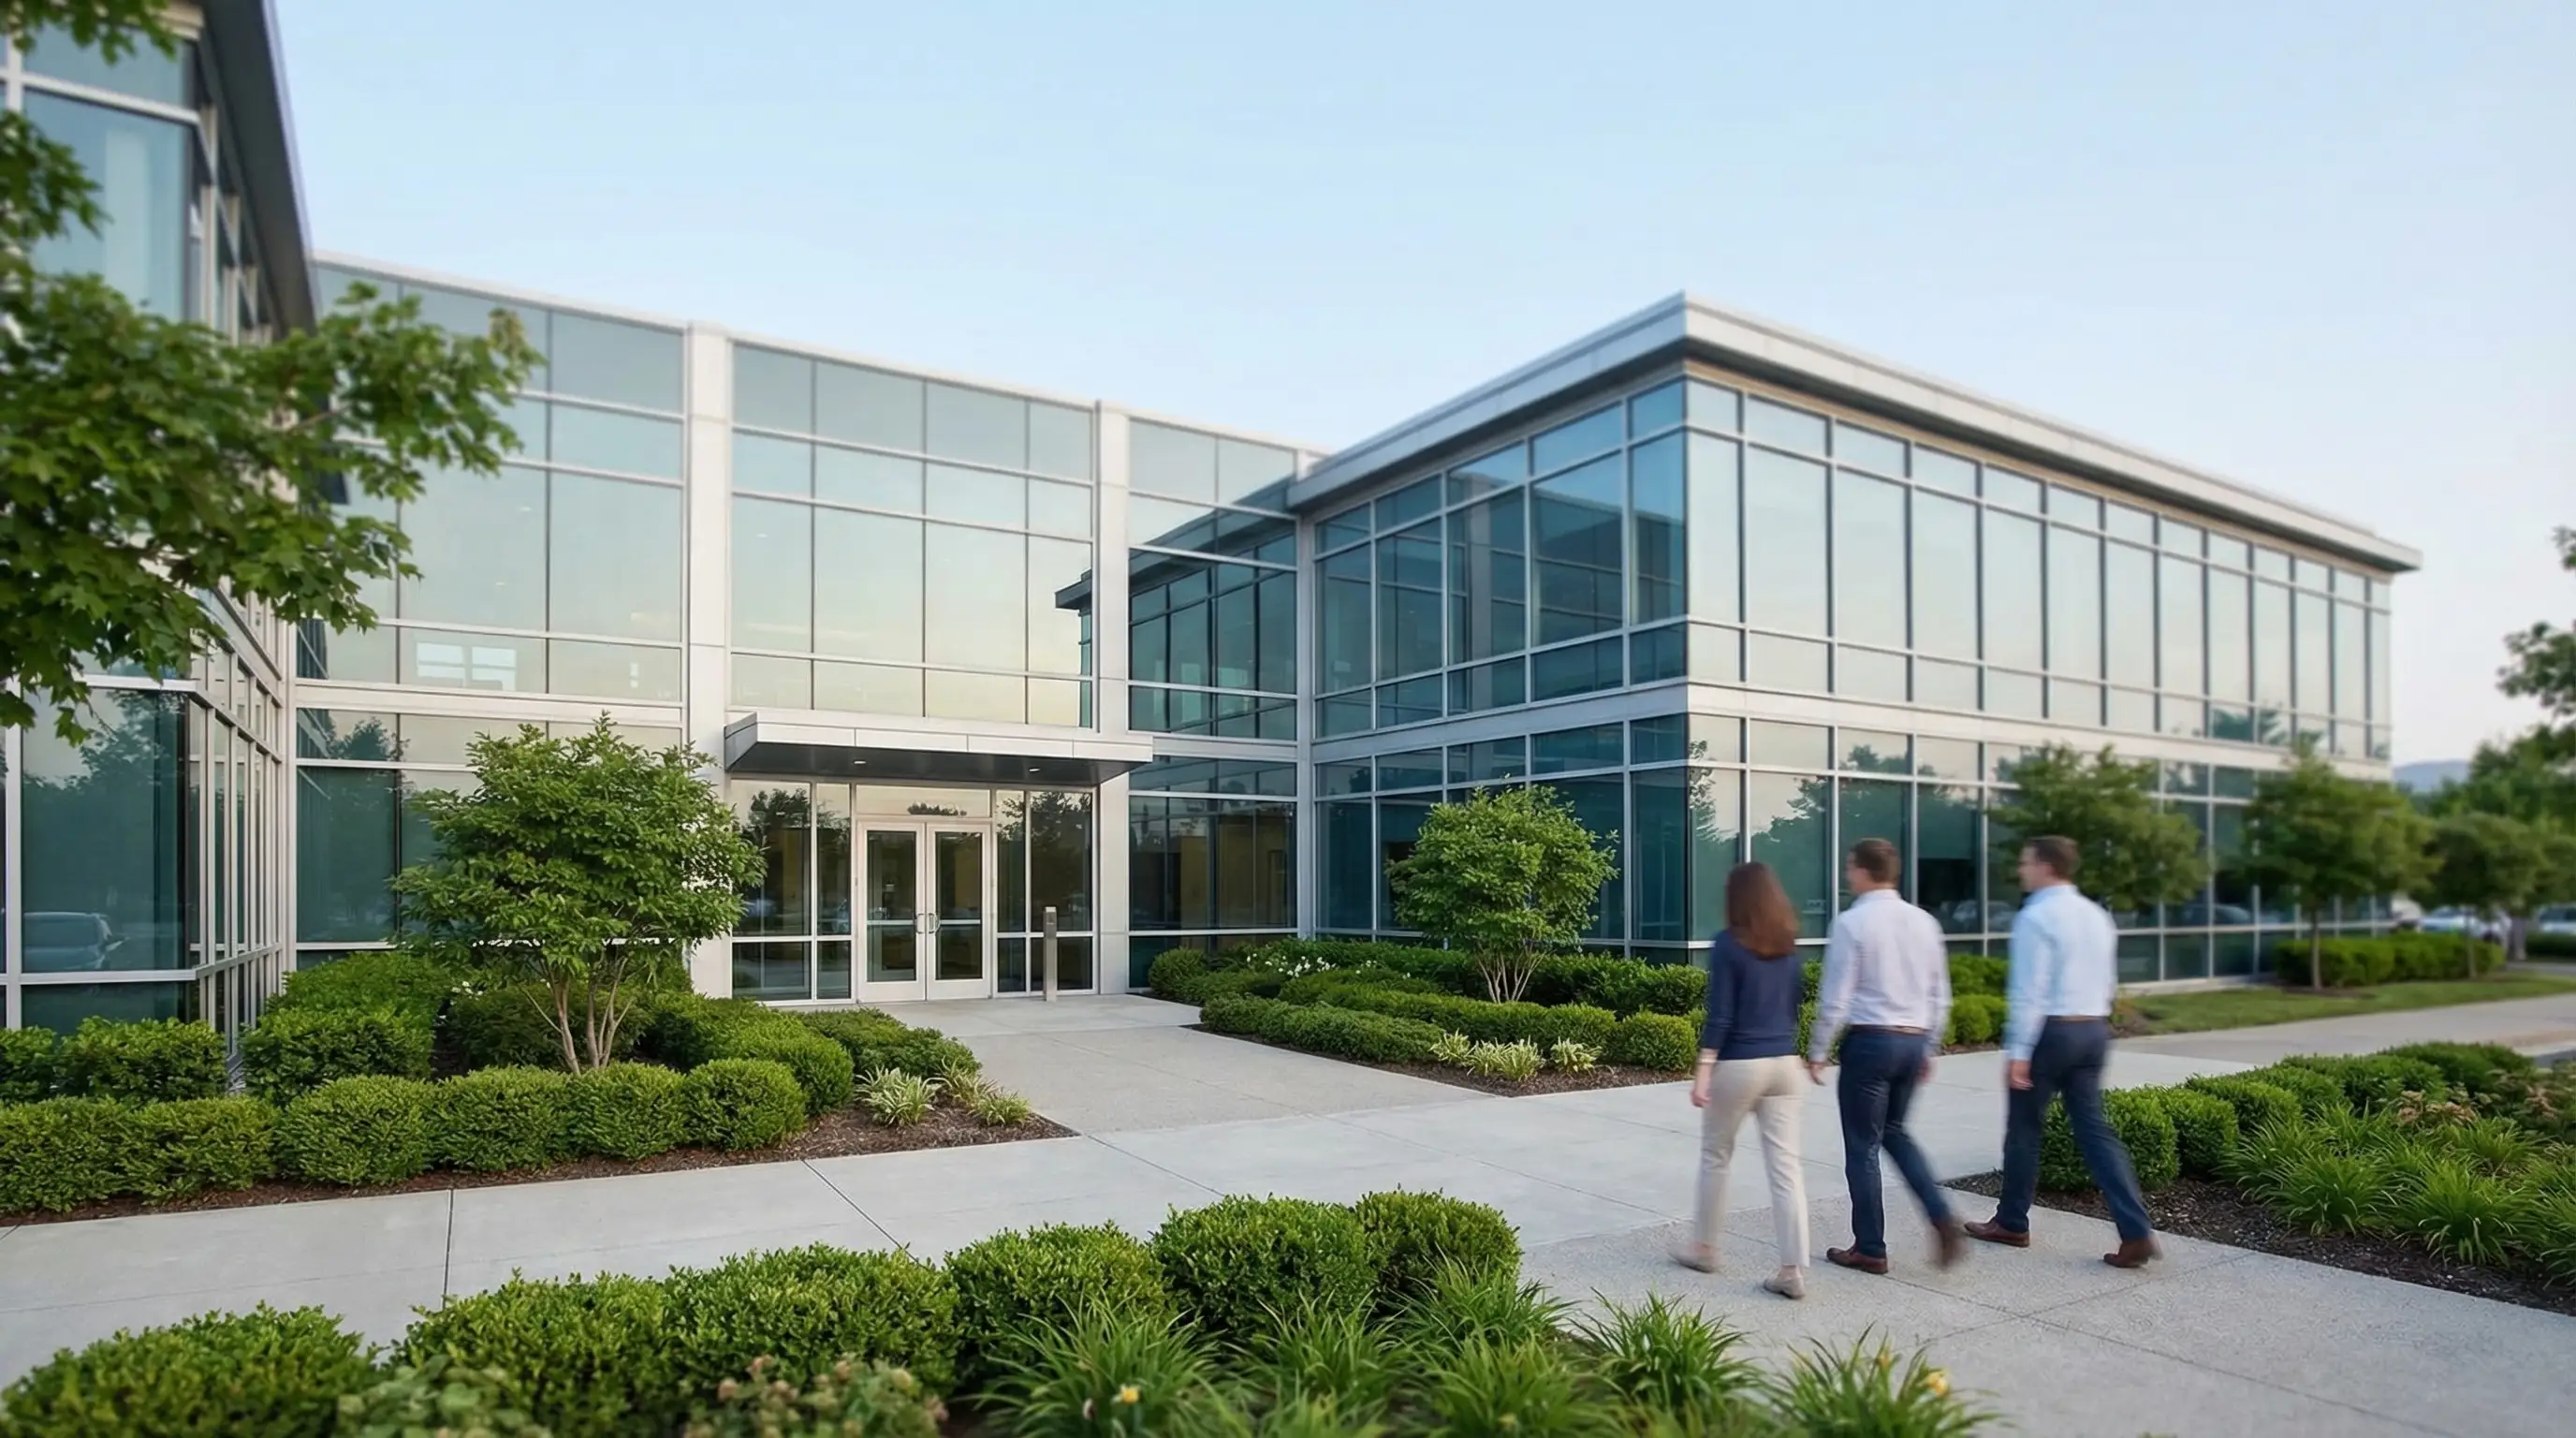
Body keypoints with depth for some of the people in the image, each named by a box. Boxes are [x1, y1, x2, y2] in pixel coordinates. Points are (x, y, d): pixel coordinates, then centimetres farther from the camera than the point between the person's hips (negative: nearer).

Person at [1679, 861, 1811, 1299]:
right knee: (1786, 1164, 3)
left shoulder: (1728, 944, -11)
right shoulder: (1789, 946, 7)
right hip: (1783, 1063, 5)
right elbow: (1794, 1005, 14)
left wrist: (1702, 1072, -12)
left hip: (1738, 1065, -5)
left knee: (1715, 1157, 13)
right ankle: (1793, 1270, 2)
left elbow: (1719, 1016, -14)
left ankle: (1706, 1248, 26)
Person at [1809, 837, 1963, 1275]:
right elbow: (1939, 995, 11)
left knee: (1863, 1146, 5)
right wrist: (1928, 1049, 21)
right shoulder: (1923, 921, 6)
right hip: (1913, 1041, 7)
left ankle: (1870, 1250, 14)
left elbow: (1835, 998, -12)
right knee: (1894, 1131, 24)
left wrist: (1818, 1052, -2)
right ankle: (1942, 1218, 10)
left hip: (1869, 1040, -6)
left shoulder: (1851, 922, -13)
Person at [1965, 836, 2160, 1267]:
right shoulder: (2097, 916, 12)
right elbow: (2108, 981, 17)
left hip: (2050, 1031, -7)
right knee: (2094, 1128, 8)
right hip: (2094, 1030, 7)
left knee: (2023, 1127, 6)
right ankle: (2136, 1232, -1)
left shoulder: (2036, 917, -13)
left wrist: (2018, 1050, -17)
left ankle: (2012, 1224, 18)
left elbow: (2028, 989, -18)